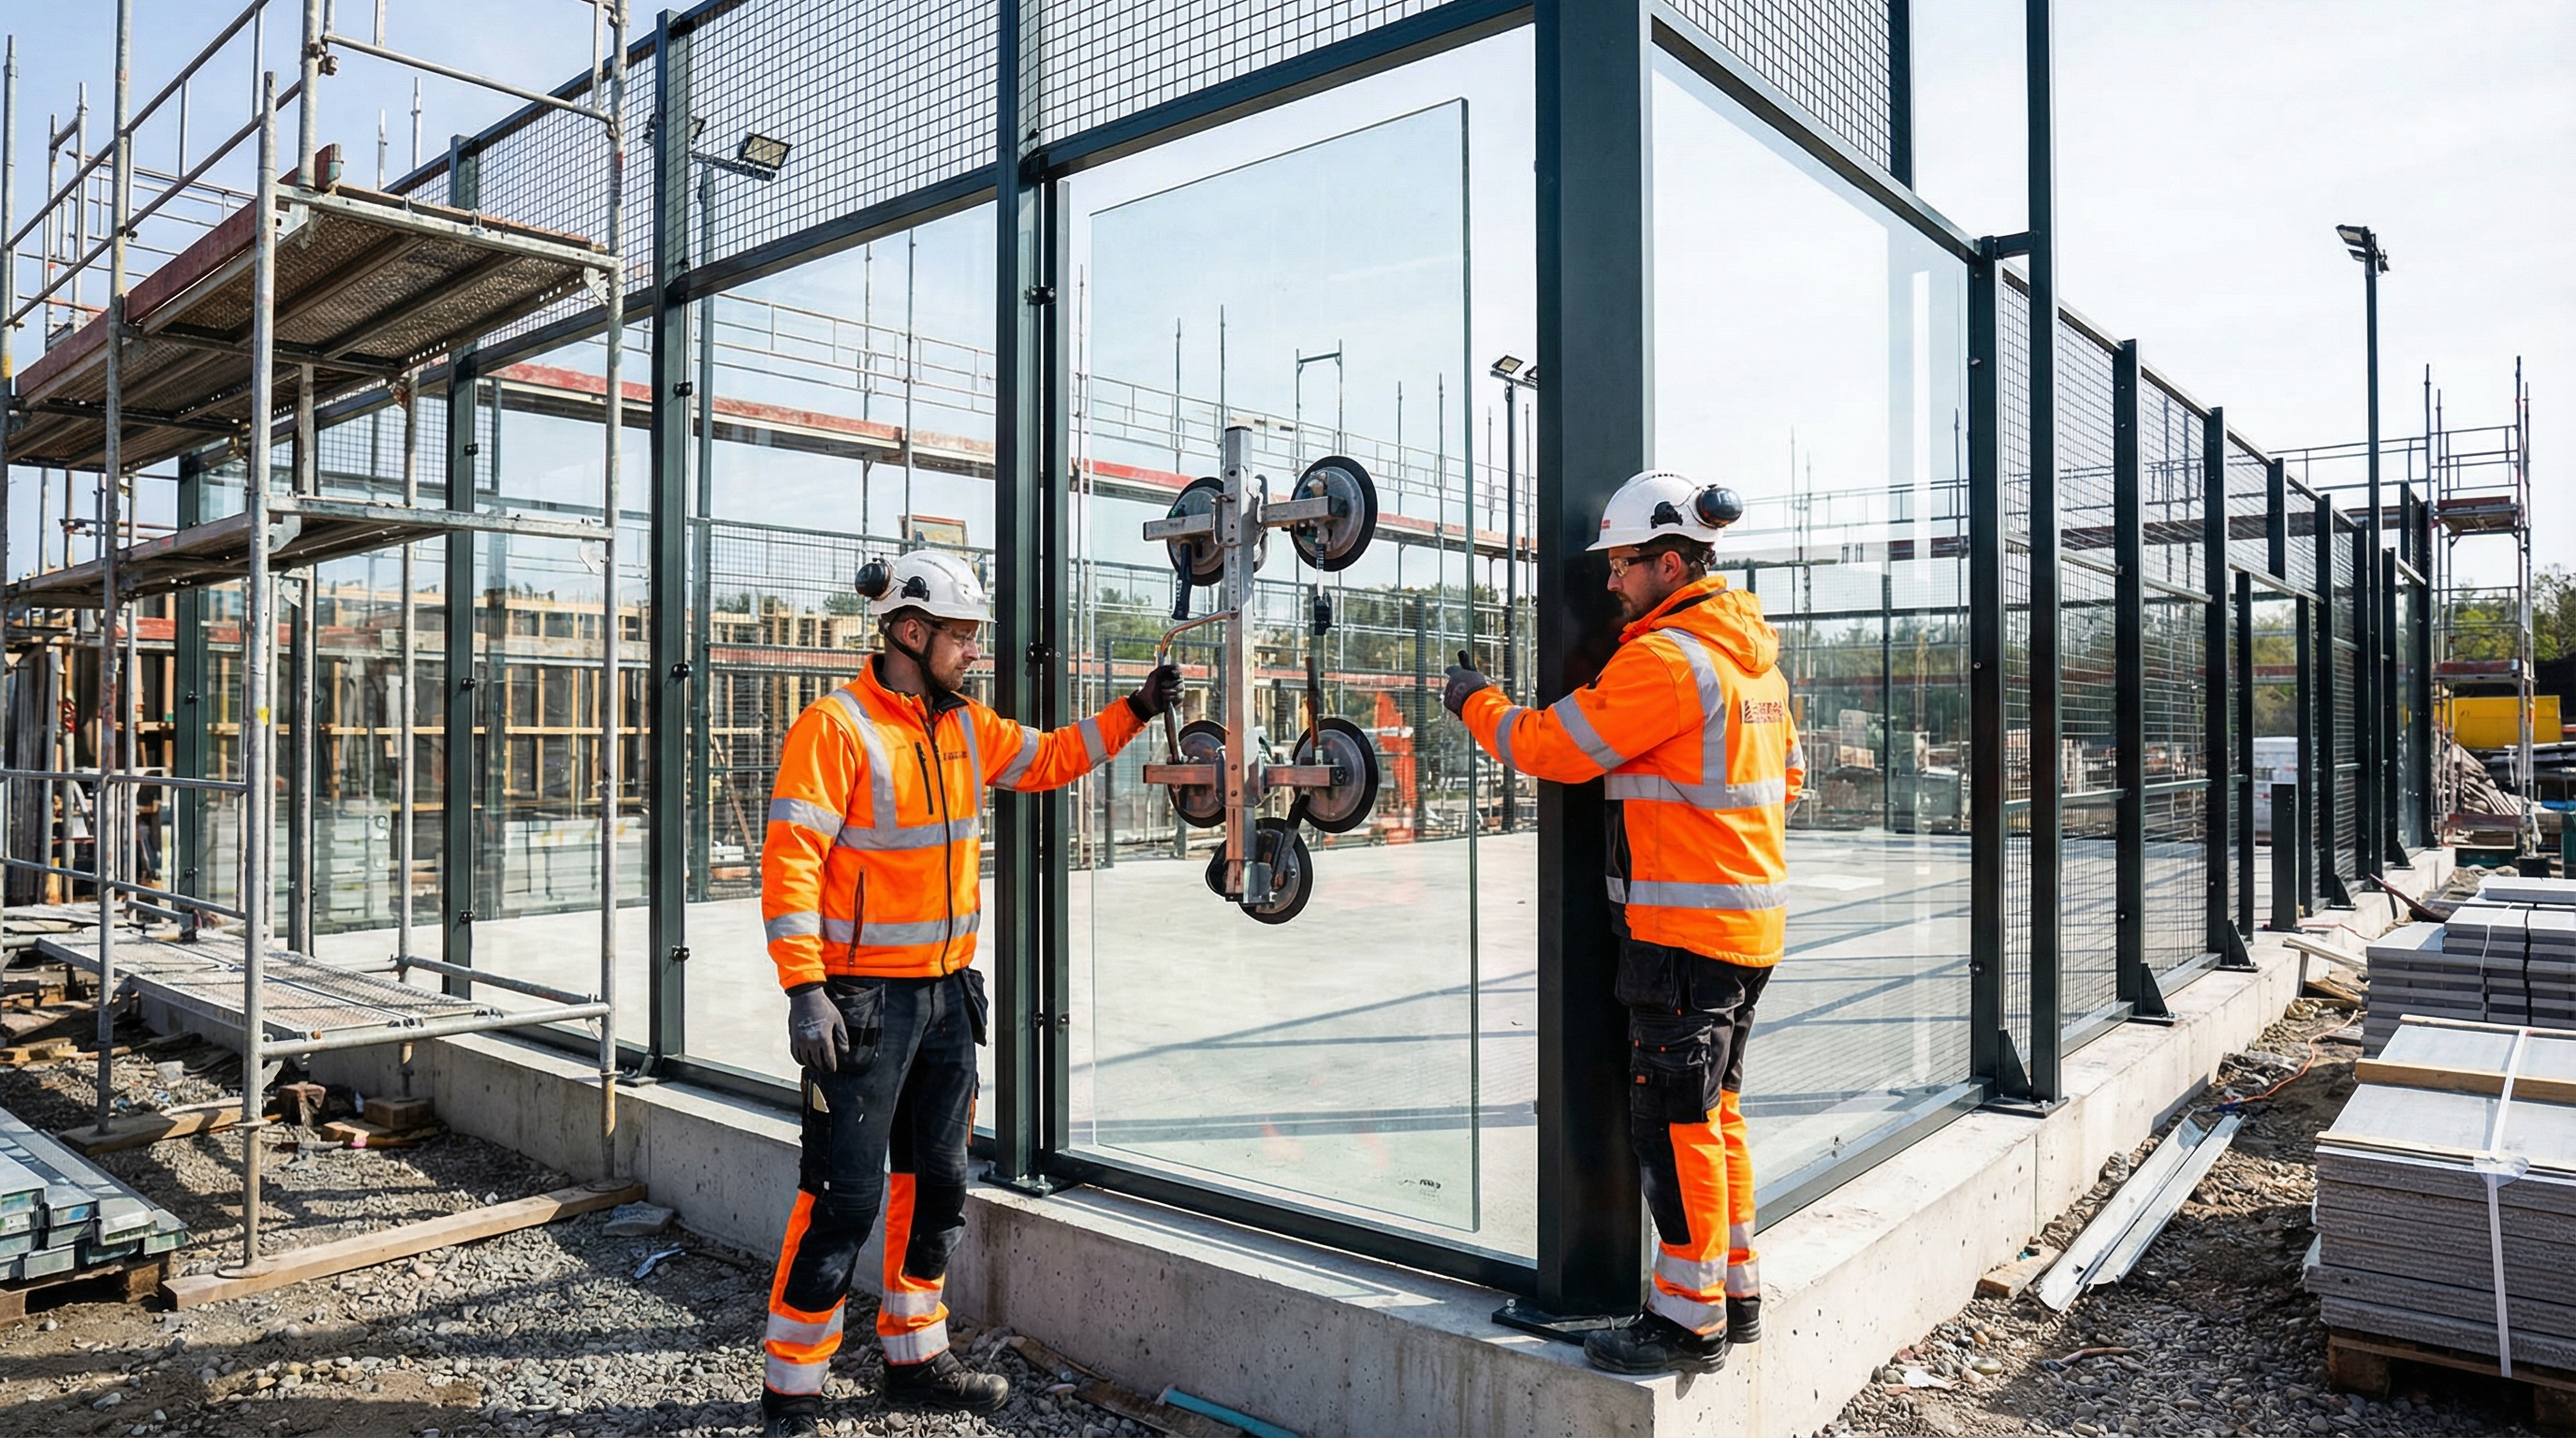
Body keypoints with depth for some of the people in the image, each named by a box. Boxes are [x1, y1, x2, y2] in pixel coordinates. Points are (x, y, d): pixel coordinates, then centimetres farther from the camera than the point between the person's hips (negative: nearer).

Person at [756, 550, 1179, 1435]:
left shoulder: (965, 728, 9)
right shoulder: (837, 728, -14)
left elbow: (1046, 761, 22)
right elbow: (790, 861, -18)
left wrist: (1134, 712, 12)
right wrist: (805, 988, -23)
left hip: (946, 995, 8)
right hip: (863, 1001, -7)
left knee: (936, 1185, 15)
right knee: (844, 1198, -2)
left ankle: (916, 1357, 31)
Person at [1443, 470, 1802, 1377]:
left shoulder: (1667, 657, -18)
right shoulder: (1751, 651, 13)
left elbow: (1556, 747, -16)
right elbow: (1787, 774, 23)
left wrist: (1477, 703, 1)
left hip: (1685, 927, -10)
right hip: (1748, 914, 10)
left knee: (1673, 1117, -1)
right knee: (1714, 1110, 18)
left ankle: (1689, 1319, 8)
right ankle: (1736, 1293, 29)